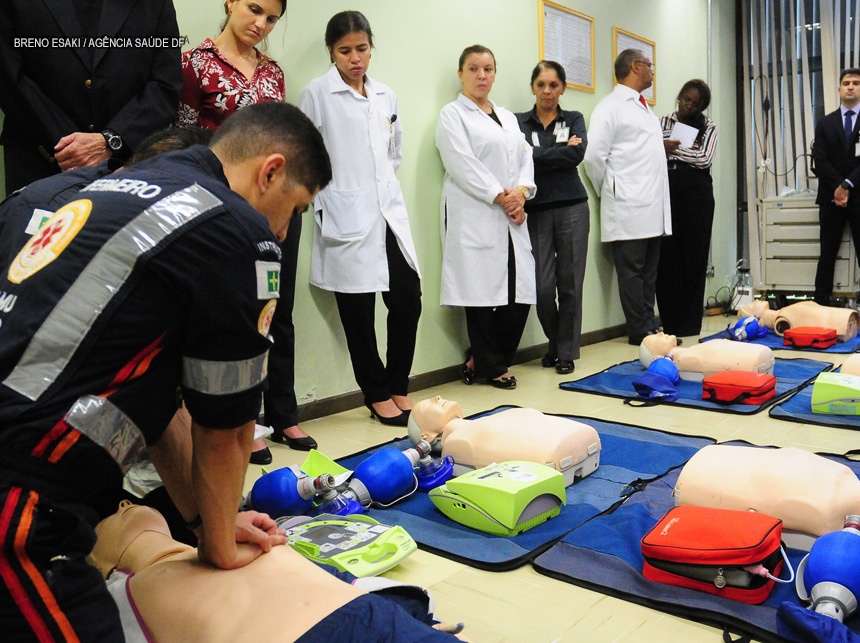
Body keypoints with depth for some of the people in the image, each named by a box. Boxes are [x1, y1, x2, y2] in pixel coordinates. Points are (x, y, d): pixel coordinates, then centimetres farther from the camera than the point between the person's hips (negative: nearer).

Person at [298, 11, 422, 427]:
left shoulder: (386, 96, 12)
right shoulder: (317, 94, -4)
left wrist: (383, 186, 14)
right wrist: (327, 201, -3)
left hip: (389, 212, 5)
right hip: (345, 218, -5)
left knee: (408, 300, 4)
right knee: (359, 311, 3)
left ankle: (397, 387, 22)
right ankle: (378, 395, 20)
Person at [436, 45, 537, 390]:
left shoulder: (508, 117, 24)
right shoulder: (452, 115, 3)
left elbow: (525, 158, 15)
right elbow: (462, 165, -9)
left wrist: (521, 192, -4)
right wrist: (499, 196, -12)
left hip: (511, 218, 6)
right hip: (474, 218, -6)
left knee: (519, 294, 2)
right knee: (482, 294, -4)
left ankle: (479, 360, 19)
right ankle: (491, 367, 13)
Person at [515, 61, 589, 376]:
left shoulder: (574, 120, 10)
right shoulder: (519, 122, 7)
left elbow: (577, 153, -10)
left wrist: (536, 154, -10)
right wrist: (561, 152, -11)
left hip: (572, 208, 1)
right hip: (536, 211, 0)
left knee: (570, 283, 2)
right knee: (542, 286, -2)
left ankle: (566, 351, 16)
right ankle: (554, 343, 23)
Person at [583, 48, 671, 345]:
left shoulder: (644, 108, 22)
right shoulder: (611, 107, -5)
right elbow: (593, 156, -11)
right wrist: (608, 192, -2)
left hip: (653, 208, 8)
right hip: (629, 209, -8)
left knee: (649, 271, 10)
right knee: (632, 272, -2)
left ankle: (650, 327, 17)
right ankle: (640, 332, 4)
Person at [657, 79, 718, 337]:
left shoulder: (708, 127, 10)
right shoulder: (662, 123, 13)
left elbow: (704, 159, -6)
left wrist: (672, 149, -7)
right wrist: (663, 148, -14)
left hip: (696, 194, 0)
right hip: (667, 193, 1)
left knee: (693, 257, 0)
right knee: (667, 256, -2)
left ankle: (689, 323, 7)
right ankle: (669, 322, 6)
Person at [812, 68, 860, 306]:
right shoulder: (824, 123, 10)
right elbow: (820, 162, 0)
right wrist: (838, 187, -11)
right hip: (831, 197, 1)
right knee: (827, 254, 4)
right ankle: (821, 304, 7)